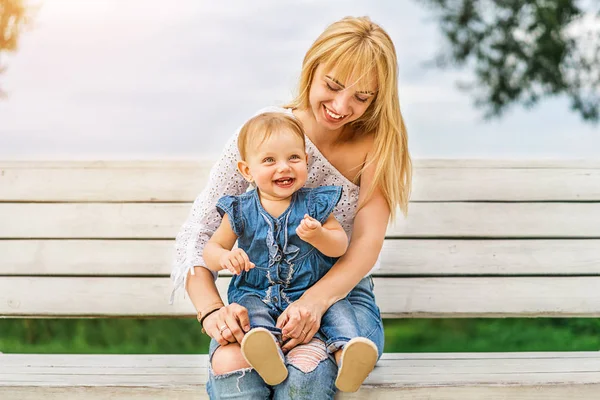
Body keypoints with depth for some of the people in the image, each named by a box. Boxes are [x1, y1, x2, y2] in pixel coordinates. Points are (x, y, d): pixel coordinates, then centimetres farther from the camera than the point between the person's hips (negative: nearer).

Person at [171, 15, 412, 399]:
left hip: (343, 295, 0)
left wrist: (316, 299, -32)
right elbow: (197, 234, -7)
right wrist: (211, 311, -25)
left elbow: (367, 245, -13)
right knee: (230, 361, -34)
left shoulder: (376, 143, -4)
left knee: (304, 368, -34)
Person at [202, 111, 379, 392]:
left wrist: (317, 235, -23)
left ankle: (346, 357, -42)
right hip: (257, 293, 0)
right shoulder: (241, 211, 0)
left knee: (338, 310, -24)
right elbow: (211, 248, 4)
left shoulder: (314, 204, 0)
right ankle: (268, 346, -56)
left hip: (312, 290, 1)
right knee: (250, 309, -31)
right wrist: (224, 257, -21)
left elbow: (341, 245, -1)